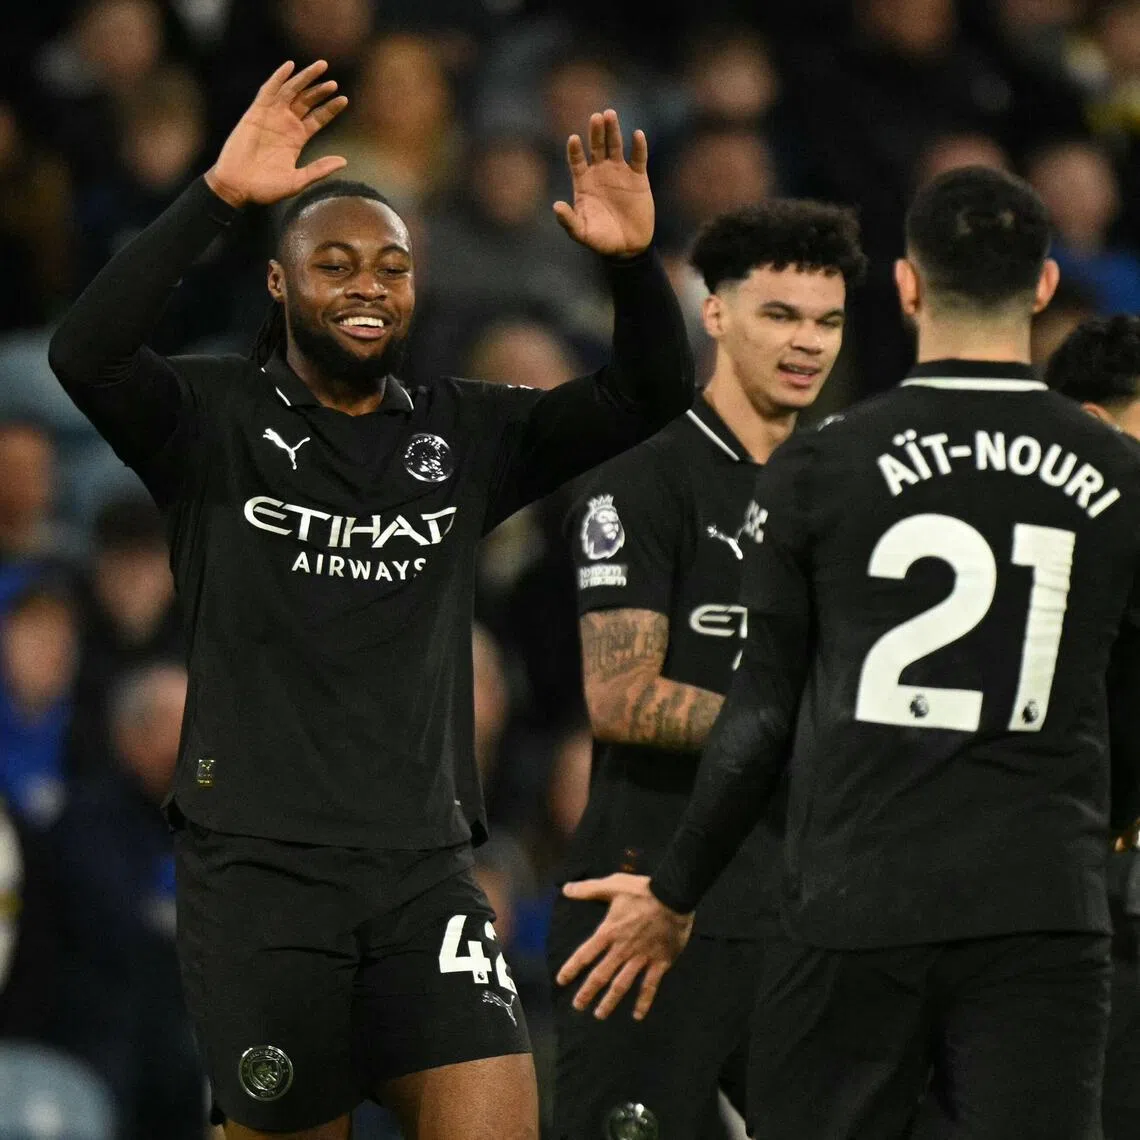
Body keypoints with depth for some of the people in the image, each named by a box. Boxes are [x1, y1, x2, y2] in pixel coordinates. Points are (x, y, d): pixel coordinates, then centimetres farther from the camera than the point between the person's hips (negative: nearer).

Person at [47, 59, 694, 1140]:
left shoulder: (464, 435, 12)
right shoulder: (215, 421, -1)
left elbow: (650, 395, 5)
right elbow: (84, 353, -20)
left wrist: (633, 264, -15)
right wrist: (218, 196, -29)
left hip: (424, 867, 3)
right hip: (255, 861, -3)